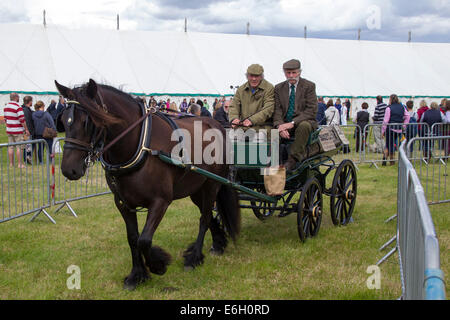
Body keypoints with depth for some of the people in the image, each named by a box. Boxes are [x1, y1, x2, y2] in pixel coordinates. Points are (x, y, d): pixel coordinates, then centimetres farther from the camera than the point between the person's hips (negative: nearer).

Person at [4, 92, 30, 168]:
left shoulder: (6, 107, 8)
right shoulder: (18, 107, -15)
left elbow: (5, 119, 16)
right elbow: (22, 120, -17)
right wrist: (26, 129, -9)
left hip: (9, 130, 7)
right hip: (18, 131, -7)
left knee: (10, 147, 9)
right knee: (19, 147, -3)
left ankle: (11, 163, 12)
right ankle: (19, 164, -2)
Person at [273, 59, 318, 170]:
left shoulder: (309, 86, -1)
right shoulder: (279, 88, 11)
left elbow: (311, 110, -10)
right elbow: (277, 110, 3)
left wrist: (292, 123, -21)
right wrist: (280, 125, -19)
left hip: (304, 121, -3)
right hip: (285, 124, 3)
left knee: (303, 126, -38)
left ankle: (293, 160, -35)